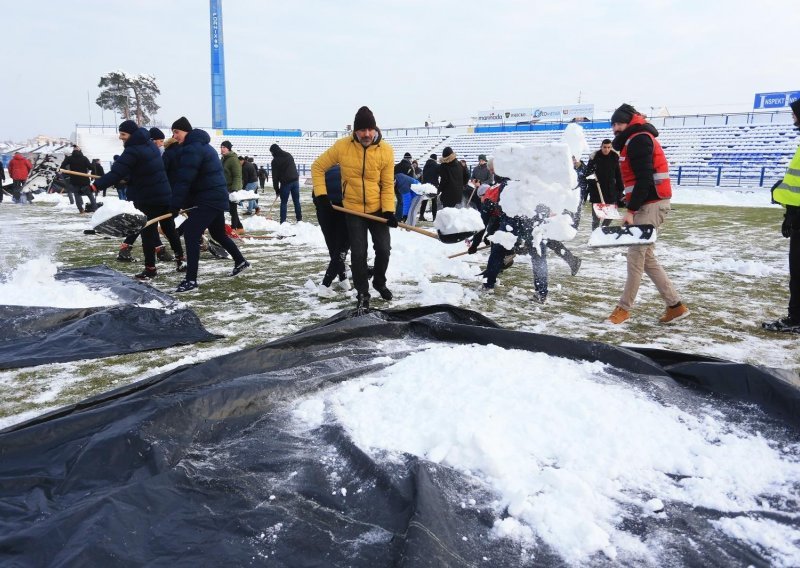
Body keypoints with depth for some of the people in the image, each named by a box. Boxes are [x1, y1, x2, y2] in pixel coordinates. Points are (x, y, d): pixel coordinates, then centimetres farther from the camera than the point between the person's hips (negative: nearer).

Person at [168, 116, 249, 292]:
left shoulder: (192, 149, -16)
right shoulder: (202, 145, 19)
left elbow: (184, 180, -23)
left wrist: (175, 205, -22)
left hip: (208, 200, -11)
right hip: (216, 197, 11)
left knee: (190, 233, -15)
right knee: (219, 234, 24)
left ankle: (191, 279, -16)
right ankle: (241, 261, 40)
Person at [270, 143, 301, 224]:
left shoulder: (275, 161, -5)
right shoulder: (289, 155, 12)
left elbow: (275, 176, -3)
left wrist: (276, 189, 4)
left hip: (285, 183, -5)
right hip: (295, 180, 5)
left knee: (284, 202, 3)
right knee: (296, 201, 9)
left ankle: (283, 221, 1)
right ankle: (299, 219, 10)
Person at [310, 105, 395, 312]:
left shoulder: (385, 150, -11)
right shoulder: (342, 146, -12)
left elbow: (387, 184, -6)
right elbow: (318, 167, -1)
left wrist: (389, 210, -15)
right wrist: (321, 193, -9)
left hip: (378, 209, 1)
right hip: (353, 209, -1)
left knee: (383, 248, 4)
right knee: (358, 253, -2)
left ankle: (379, 282, 32)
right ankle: (362, 295, 12)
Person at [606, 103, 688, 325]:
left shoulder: (639, 140, -10)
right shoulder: (634, 141, 21)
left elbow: (644, 179, -19)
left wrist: (631, 211, -21)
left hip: (651, 204, -10)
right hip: (647, 204, 10)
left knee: (636, 254, -7)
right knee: (646, 255, 9)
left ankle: (624, 308, -1)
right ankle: (675, 305, 13)